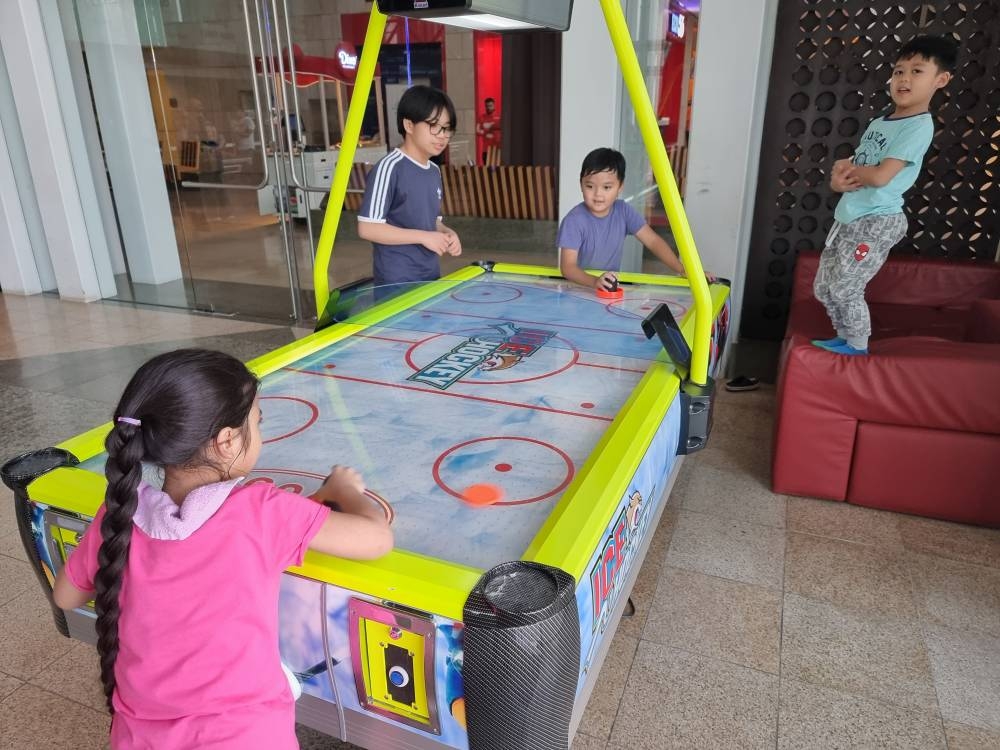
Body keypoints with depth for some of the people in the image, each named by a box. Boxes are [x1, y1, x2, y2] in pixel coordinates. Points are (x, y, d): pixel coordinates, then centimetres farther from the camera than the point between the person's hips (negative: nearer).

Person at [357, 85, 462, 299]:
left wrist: (446, 233, -2)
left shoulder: (435, 171, 10)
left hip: (431, 278, 8)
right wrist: (423, 237, -19)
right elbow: (367, 228, -18)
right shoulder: (390, 167, -14)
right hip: (396, 284, -7)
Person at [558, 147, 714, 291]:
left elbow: (653, 241, -3)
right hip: (579, 285, -3)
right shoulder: (574, 220, -18)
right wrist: (595, 282, -44)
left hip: (611, 287, 3)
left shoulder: (624, 212, -4)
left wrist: (683, 270, -14)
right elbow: (567, 266, -25)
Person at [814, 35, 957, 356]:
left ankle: (858, 347, 15)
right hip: (847, 218, 9)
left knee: (845, 290, -4)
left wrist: (848, 169, -5)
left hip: (876, 223, -8)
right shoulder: (877, 123, 12)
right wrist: (839, 178, -10)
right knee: (823, 287, 13)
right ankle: (845, 338, 30)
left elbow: (880, 176, -23)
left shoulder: (920, 126, -14)